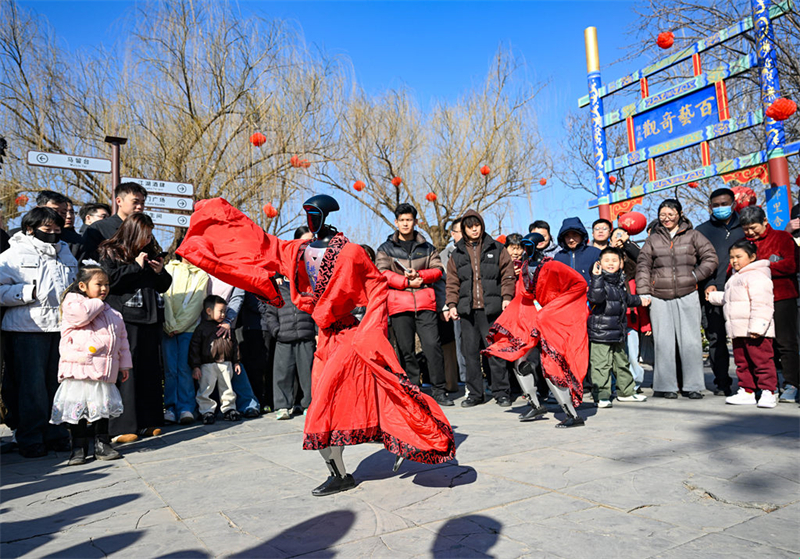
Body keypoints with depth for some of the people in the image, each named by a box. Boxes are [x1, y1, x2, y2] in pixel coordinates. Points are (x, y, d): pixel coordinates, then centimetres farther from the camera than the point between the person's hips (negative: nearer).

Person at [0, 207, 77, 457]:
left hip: (63, 326, 5)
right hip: (27, 327, -4)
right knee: (31, 384, -1)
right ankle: (30, 439, 11)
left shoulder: (65, 253, 20)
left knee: (59, 382, 6)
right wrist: (29, 292, -15)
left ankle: (56, 434, 18)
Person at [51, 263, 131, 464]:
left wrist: (124, 364, 18)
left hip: (104, 369, 5)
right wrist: (98, 303, -6)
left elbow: (122, 338, 20)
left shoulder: (112, 313, 18)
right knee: (77, 408, 0)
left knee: (103, 407, 10)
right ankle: (79, 448, 12)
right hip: (78, 368, -5)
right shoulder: (72, 302, 1)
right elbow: (81, 314, -23)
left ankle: (102, 444, 21)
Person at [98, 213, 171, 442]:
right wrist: (136, 266, -9)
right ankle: (124, 427, -2)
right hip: (125, 319, -6)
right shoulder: (110, 253, 3)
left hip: (150, 320, 6)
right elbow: (109, 279, -14)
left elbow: (164, 286, 22)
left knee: (151, 370, 7)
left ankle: (149, 422, 15)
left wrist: (159, 271, 3)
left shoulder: (150, 254, 19)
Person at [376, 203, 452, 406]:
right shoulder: (385, 249, 13)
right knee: (406, 350, 1)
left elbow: (438, 270, 9)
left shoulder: (427, 248, 19)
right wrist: (407, 282, -10)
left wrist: (419, 275, -9)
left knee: (433, 345, -8)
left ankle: (439, 390, 1)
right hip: (399, 304, 0)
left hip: (425, 304, 1)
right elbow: (383, 274, 0)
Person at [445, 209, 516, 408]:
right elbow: (452, 282, 15)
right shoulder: (457, 254, 15)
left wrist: (506, 297, -5)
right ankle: (475, 393, 15)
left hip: (491, 308, -2)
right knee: (470, 352, 5)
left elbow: (507, 275, 7)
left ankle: (502, 393, 8)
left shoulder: (496, 249, 10)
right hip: (467, 309, 3)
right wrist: (452, 304, 4)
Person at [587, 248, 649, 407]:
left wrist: (639, 301, 45)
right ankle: (601, 396, 3)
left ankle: (626, 392, 35)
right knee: (601, 364, -6)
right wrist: (597, 277, -40)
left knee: (622, 362, 20)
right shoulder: (599, 281, -12)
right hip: (600, 331, -8)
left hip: (618, 332, 8)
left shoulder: (620, 282, 12)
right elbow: (595, 297, -31)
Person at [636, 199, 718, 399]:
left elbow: (710, 257, 9)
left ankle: (693, 385, 11)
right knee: (663, 342, 1)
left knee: (691, 341, 1)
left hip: (687, 295, 0)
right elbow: (643, 266, 7)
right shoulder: (653, 239, 12)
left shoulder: (692, 236, 9)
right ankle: (666, 386, 9)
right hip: (659, 297, 1)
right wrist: (643, 292, -1)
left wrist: (696, 276, -1)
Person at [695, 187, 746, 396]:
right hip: (713, 294, 0)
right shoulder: (702, 230, 12)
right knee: (716, 340, 1)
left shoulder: (744, 227, 13)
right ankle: (722, 383, 9)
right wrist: (708, 285, -9)